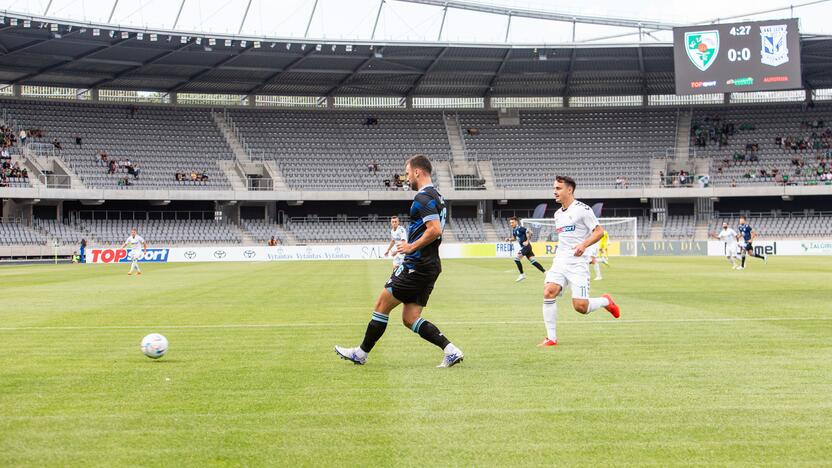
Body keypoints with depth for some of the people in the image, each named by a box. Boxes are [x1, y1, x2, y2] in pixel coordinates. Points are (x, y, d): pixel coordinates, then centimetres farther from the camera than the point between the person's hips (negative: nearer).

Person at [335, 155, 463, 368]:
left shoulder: (423, 197, -14)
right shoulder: (436, 197, 17)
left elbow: (435, 230, -25)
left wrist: (412, 246, -15)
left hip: (416, 265, -10)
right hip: (430, 266, 10)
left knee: (382, 305, 3)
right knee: (410, 318, 8)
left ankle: (361, 352, 13)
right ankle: (451, 350, -2)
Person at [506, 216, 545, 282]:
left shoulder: (520, 228, -16)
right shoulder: (514, 230, 11)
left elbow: (528, 232, -21)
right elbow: (514, 238, 24)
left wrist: (527, 241, -21)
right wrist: (509, 239, 5)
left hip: (526, 246, -9)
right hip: (523, 247, 9)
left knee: (516, 258, -13)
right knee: (533, 261, 6)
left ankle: (522, 275, -5)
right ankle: (545, 272, 9)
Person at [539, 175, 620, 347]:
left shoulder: (582, 209, -6)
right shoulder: (558, 214, 16)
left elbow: (599, 231, -8)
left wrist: (584, 245, -22)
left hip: (578, 262, -6)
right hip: (560, 261, 6)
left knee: (580, 306, -11)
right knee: (548, 292, -18)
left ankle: (606, 301, 23)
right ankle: (551, 338, -11)